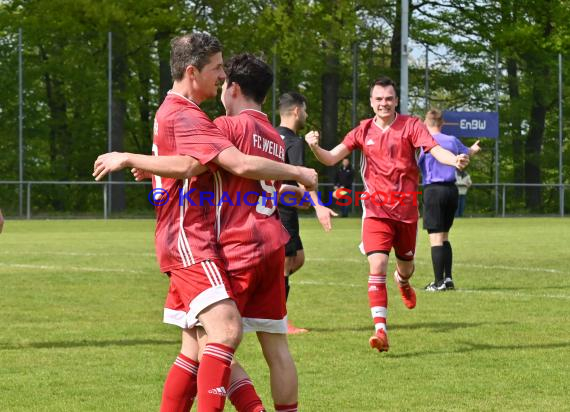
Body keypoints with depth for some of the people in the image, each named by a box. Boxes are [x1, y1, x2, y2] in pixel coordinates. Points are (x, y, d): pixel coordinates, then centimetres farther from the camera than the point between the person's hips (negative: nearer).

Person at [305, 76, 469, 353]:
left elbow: (435, 149, -17)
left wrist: (454, 160, -39)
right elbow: (331, 158, -2)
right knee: (377, 266, -18)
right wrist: (315, 148, -24)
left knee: (406, 267, 16)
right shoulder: (364, 131, 1)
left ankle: (402, 282, 56)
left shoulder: (410, 125, -4)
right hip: (376, 209, -1)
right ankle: (380, 330, -20)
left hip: (406, 208, 1)